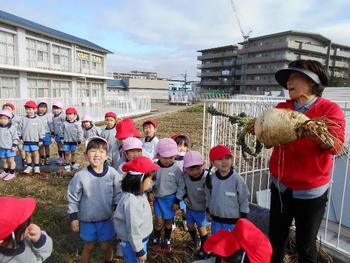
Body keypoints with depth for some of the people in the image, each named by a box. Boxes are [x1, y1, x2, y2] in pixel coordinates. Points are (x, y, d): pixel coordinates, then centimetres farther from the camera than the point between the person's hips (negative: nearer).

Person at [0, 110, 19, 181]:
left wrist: (14, 145, -14)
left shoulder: (11, 127, -11)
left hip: (10, 148, -5)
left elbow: (15, 137, -9)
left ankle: (12, 173, 13)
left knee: (11, 160, 4)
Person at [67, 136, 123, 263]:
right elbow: (73, 198, -5)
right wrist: (73, 217, -2)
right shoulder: (80, 176, -17)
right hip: (87, 220, -1)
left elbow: (118, 195, -2)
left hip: (106, 218, 1)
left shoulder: (112, 173, -14)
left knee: (106, 246, 19)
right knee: (88, 247, 19)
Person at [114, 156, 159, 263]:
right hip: (133, 244, -9)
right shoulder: (131, 201, -32)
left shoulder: (139, 194, -4)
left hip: (141, 240, 9)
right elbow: (133, 229, -26)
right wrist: (139, 250, -17)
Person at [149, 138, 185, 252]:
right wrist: (150, 192, -10)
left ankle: (167, 241, 34)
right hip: (158, 198, 1)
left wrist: (177, 201, -6)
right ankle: (156, 240, 27)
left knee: (168, 221, 12)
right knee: (159, 221, 1)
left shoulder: (176, 169, -14)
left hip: (170, 198, -1)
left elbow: (181, 186, -7)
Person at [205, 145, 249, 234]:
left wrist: (242, 219, -3)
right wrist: (209, 211, 13)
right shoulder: (210, 179, -7)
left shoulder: (237, 179, -17)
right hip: (216, 221, 3)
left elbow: (244, 200, -7)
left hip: (233, 222, -3)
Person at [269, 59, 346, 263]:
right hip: (280, 185, 4)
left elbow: (336, 145, -20)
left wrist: (318, 136, -40)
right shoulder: (282, 108, 2)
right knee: (276, 239, 18)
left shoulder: (331, 109, -10)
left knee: (305, 245, 13)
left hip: (310, 190, -3)